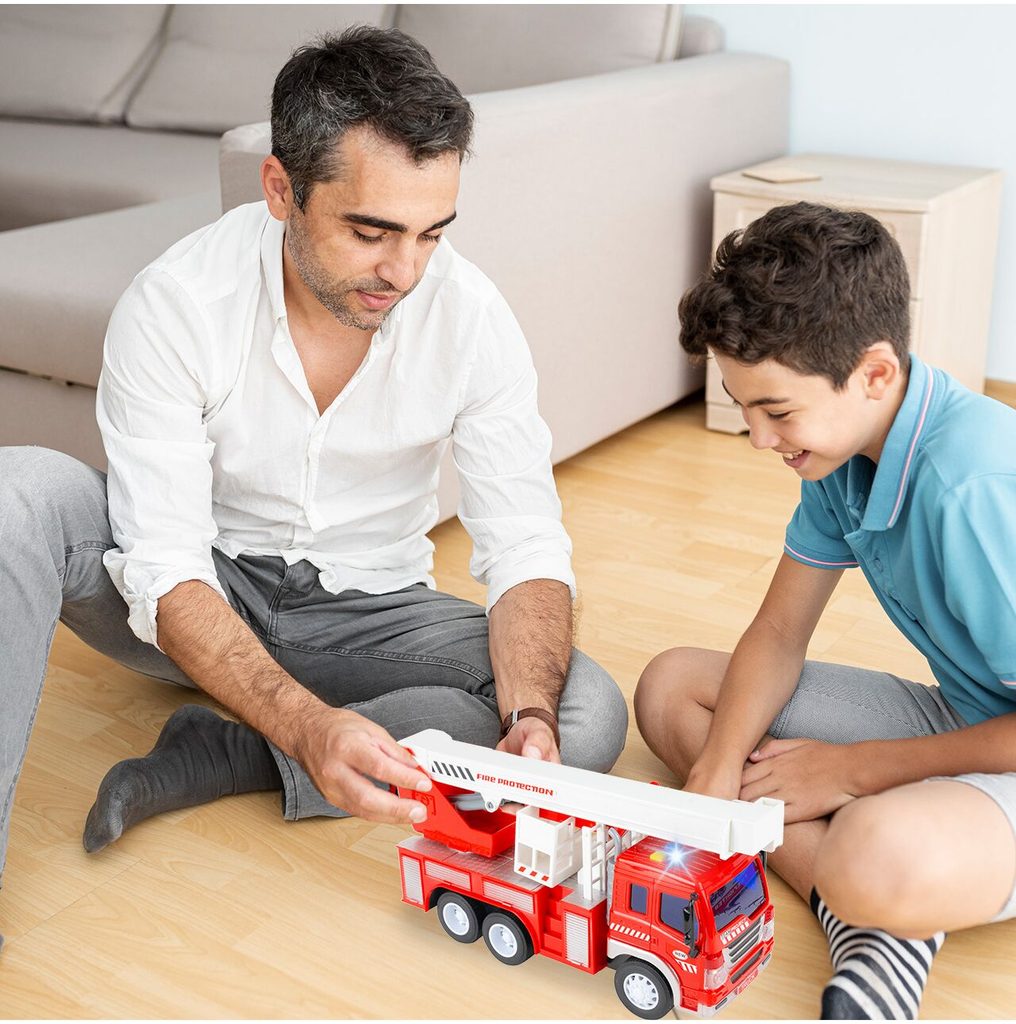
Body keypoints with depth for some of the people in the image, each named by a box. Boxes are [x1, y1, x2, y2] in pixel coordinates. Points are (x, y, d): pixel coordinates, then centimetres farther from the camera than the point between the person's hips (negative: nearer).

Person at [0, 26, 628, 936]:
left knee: (589, 712, -25)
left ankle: (215, 756, -21)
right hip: (206, 600, -2)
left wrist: (530, 717, -35)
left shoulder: (471, 318, -17)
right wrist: (307, 724, -43)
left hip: (366, 612, 2)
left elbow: (527, 550, -15)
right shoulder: (174, 304, -22)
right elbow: (168, 576, -26)